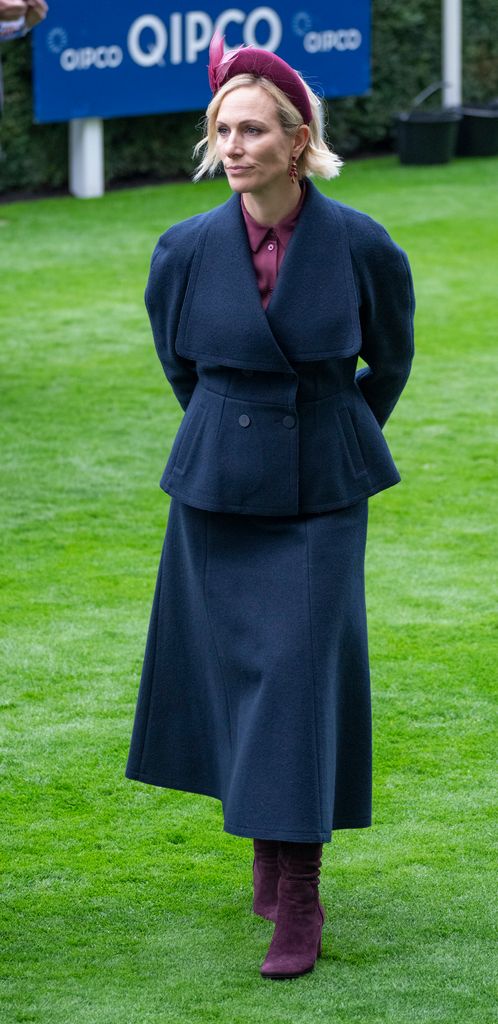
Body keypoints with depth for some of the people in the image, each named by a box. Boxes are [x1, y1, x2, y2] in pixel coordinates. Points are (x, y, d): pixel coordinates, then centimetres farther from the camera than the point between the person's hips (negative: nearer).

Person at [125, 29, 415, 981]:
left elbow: (390, 360, 9)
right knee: (235, 666, 9)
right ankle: (266, 846, 31)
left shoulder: (362, 247, -11)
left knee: (301, 673, -6)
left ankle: (299, 902, -5)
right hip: (219, 489, 2)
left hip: (320, 494, -2)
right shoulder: (186, 249, -7)